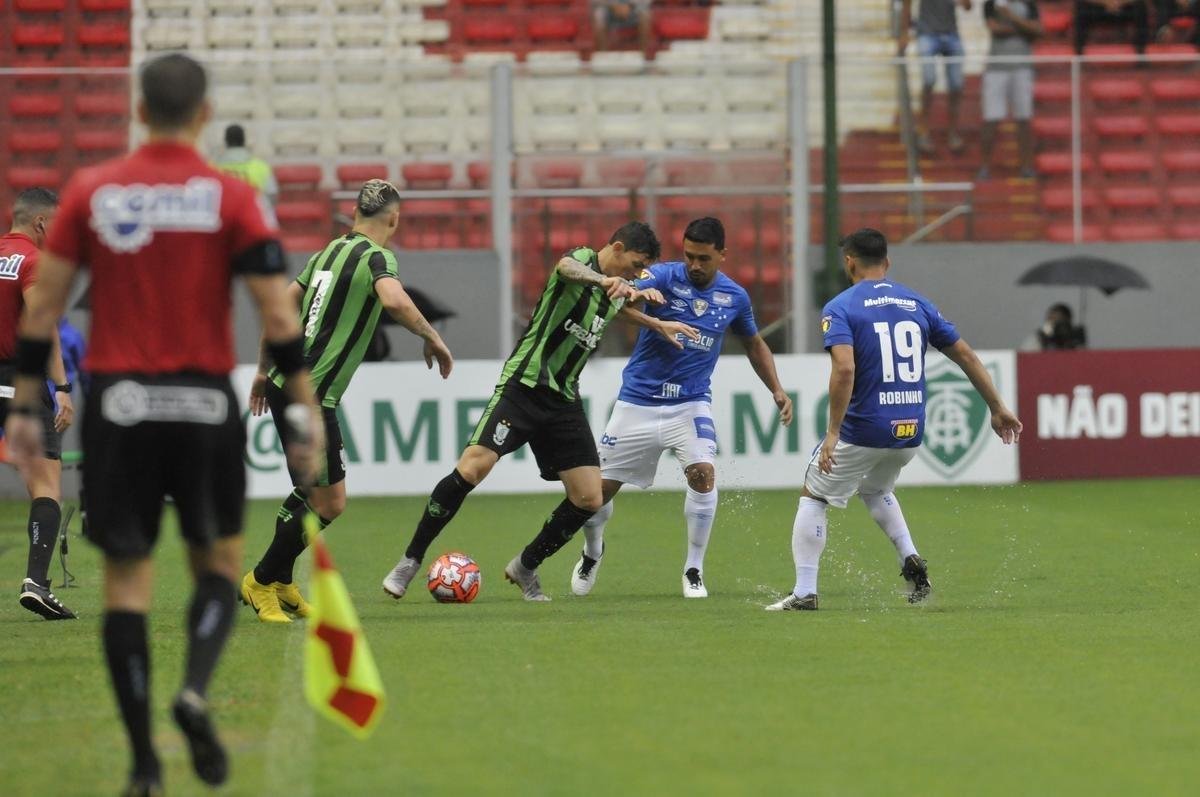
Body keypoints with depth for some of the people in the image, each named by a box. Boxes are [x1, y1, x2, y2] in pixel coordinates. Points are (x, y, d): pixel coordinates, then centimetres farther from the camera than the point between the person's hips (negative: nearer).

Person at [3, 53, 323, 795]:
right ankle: (195, 690, -12)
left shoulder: (90, 192, 2)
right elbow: (279, 316, -9)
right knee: (220, 560, 15)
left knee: (126, 578, 6)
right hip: (203, 401, -1)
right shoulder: (233, 198, -3)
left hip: (118, 401, 1)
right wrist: (305, 407, -2)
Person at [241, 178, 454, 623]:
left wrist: (265, 370, 28)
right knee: (329, 503, 0)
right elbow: (394, 301, -31)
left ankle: (279, 583, 27)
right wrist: (433, 339, -17)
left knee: (312, 490, 21)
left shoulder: (330, 252, 14)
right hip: (309, 396, -9)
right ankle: (261, 582, 8)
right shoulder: (376, 258, -10)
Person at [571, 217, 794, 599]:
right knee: (599, 488, 2)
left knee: (703, 475, -23)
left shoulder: (734, 297, -1)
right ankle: (592, 553, 35)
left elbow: (754, 344, 18)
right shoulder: (664, 277, -12)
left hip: (691, 403, 1)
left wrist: (777, 390, 7)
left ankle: (694, 571, -4)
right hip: (638, 403, -1)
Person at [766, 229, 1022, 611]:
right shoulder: (917, 303, 9)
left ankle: (804, 592, 6)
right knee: (874, 489, 32)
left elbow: (844, 369, -23)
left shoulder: (840, 308, -7)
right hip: (910, 434, 6)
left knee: (813, 497, 13)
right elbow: (966, 356, 11)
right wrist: (997, 408, 18)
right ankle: (911, 559, 12)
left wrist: (833, 432, -21)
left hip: (863, 432, -5)